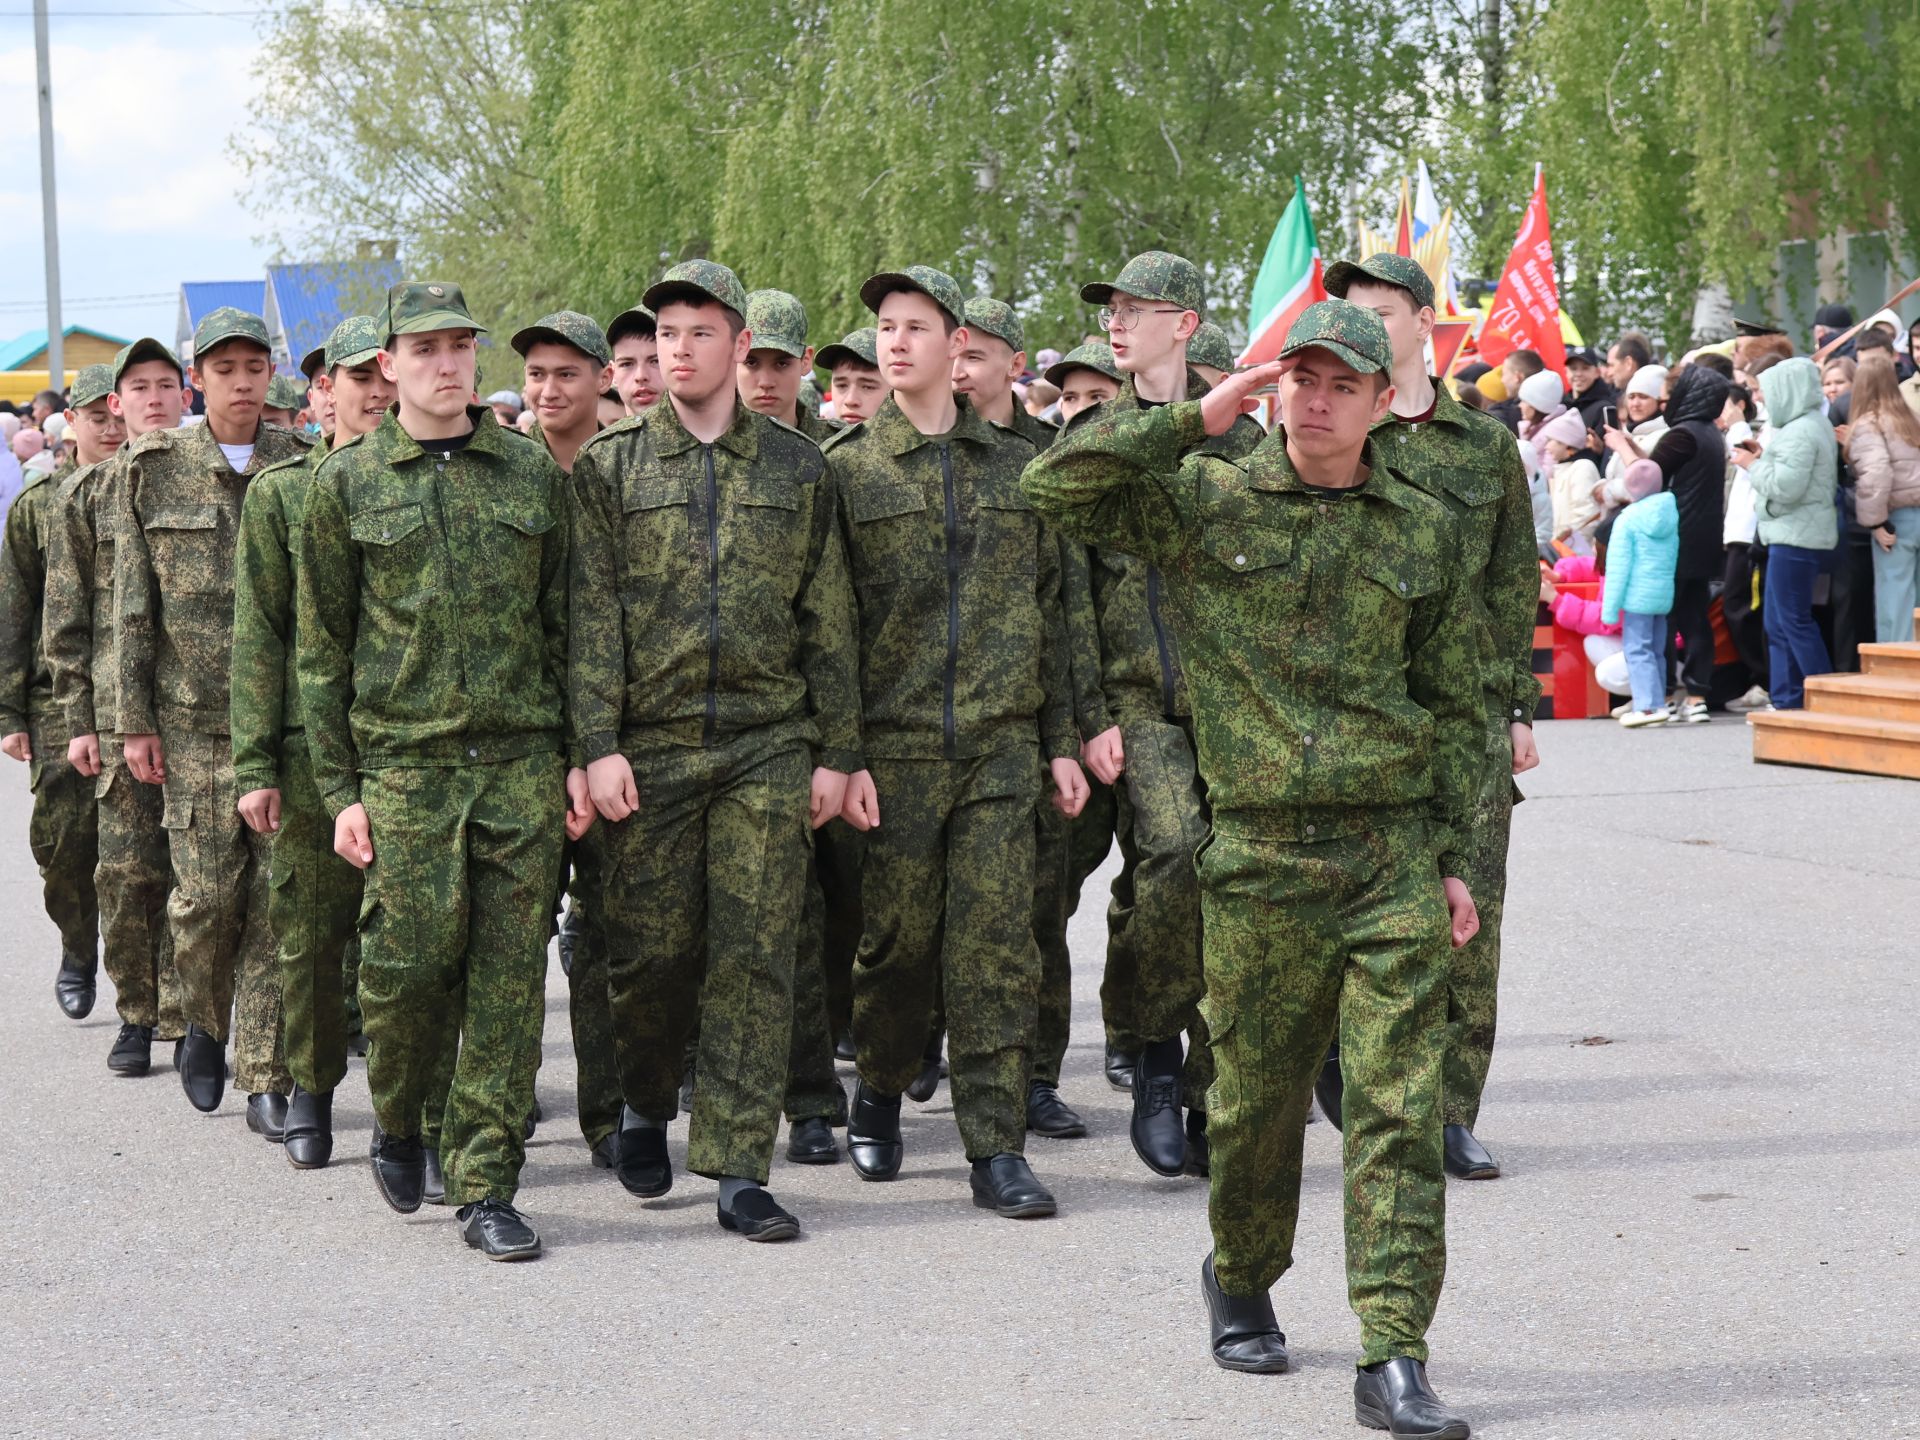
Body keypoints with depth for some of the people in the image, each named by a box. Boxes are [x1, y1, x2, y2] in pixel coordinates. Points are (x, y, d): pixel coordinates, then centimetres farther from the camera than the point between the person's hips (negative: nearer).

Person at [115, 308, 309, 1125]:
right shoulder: (154, 468, 4)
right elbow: (133, 604, 4)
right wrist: (135, 719, 0)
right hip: (194, 719, 0)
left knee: (278, 896, -2)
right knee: (206, 892, -5)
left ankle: (266, 1081, 6)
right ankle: (204, 1021, 24)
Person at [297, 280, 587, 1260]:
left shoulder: (534, 472, 10)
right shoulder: (346, 482, 5)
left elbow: (567, 625, 12)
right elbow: (322, 648, 6)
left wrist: (582, 756, 6)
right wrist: (339, 788, 1)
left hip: (523, 763, 1)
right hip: (404, 764, -1)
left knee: (509, 979, -1)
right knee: (412, 958, -8)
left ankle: (486, 1187, 6)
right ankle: (397, 1115, 22)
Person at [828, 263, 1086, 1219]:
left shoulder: (1014, 466, 11)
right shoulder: (845, 469, 3)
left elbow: (1049, 607, 14)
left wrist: (1061, 740, 9)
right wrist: (841, 753, -8)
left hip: (1002, 744, 2)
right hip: (895, 746, -1)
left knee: (996, 944, -3)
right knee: (898, 937, 3)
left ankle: (997, 1148, 0)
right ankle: (878, 1092, 27)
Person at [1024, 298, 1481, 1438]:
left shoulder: (1425, 532, 10)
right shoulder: (1204, 501, 4)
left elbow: (1455, 709, 15)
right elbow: (1056, 486, -8)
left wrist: (1453, 856, 10)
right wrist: (1195, 420, -11)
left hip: (1394, 853, 1)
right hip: (1261, 853, -1)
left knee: (1402, 1105, -6)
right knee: (1258, 1097, 9)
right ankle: (1242, 1278, 36)